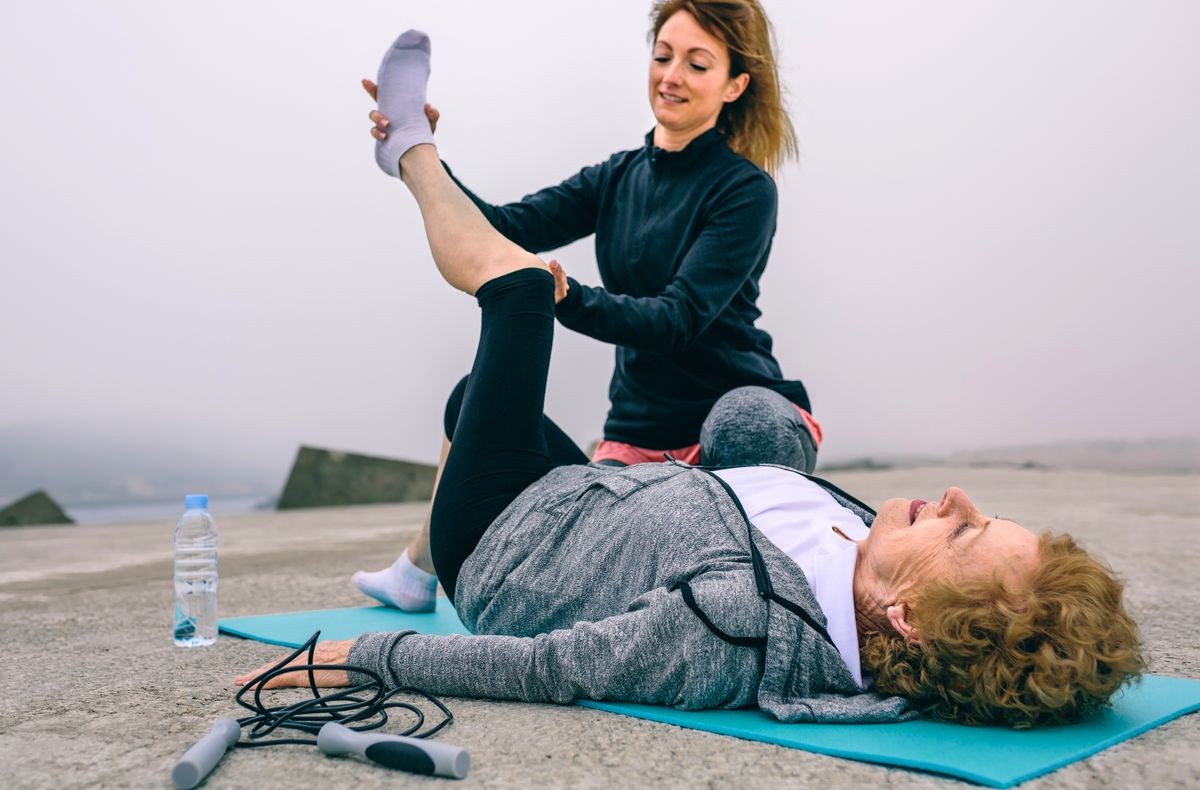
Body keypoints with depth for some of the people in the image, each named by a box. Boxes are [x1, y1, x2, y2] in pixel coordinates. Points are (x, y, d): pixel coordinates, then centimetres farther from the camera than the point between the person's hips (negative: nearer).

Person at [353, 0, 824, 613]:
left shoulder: (746, 191, -9)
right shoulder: (619, 178, 10)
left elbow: (680, 318, -20)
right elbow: (508, 228, -4)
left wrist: (569, 301, -37)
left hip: (741, 409, -5)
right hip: (638, 432, 5)